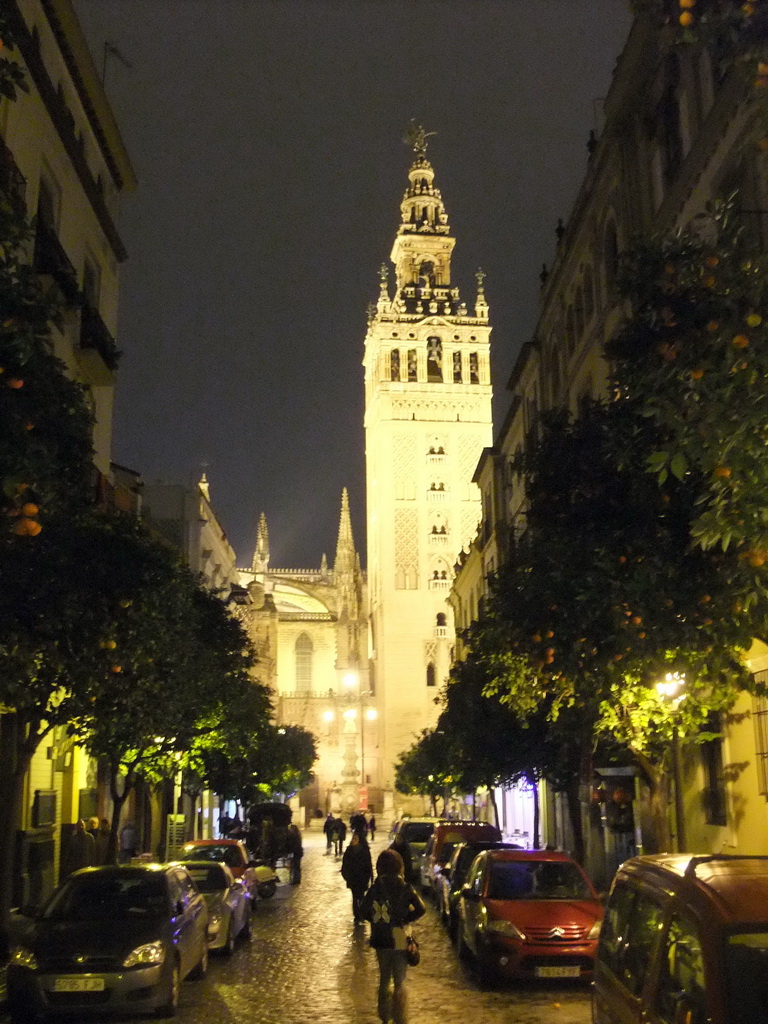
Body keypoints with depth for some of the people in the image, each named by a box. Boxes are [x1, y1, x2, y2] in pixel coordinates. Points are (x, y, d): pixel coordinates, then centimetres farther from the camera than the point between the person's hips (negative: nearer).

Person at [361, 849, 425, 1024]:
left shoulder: (375, 888, -5)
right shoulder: (405, 888, -11)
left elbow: (365, 911, -6)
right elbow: (421, 909, -17)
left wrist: (378, 921, 8)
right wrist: (405, 919, -4)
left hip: (381, 940, 2)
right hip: (400, 940, -2)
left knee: (384, 978, 20)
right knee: (399, 983, 7)